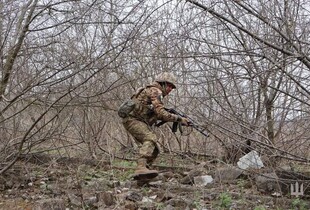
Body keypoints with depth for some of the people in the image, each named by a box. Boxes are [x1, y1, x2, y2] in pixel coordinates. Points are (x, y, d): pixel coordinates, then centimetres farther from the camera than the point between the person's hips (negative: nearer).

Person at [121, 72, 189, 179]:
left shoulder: (156, 92, 23)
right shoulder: (155, 91, -9)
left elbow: (158, 115, 20)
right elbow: (161, 113, -19)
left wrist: (174, 118, 7)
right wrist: (179, 119, -14)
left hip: (140, 122, 10)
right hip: (133, 119, -10)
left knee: (154, 150, 8)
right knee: (150, 138, -32)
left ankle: (142, 174, 11)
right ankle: (141, 168, -48)